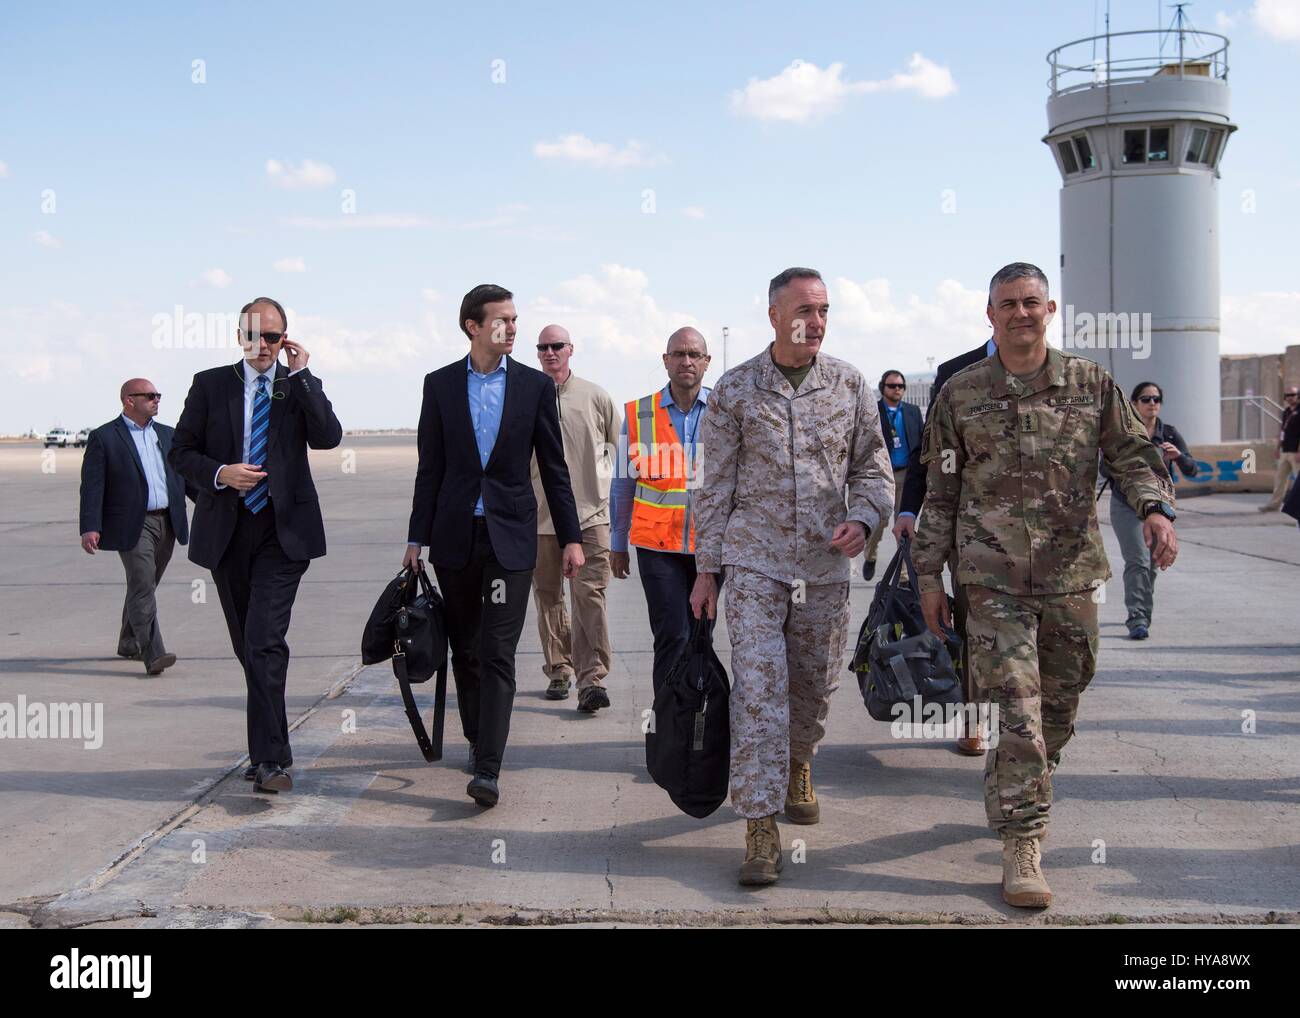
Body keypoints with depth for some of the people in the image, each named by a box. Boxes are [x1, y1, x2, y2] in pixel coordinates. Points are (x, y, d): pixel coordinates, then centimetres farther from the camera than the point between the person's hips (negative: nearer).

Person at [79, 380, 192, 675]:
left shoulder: (166, 434, 15)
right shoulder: (103, 437, -3)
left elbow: (183, 474, 20)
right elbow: (92, 485, -8)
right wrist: (90, 527, -17)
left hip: (167, 523, 6)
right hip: (132, 526, -6)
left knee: (144, 586, 15)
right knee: (143, 587, -13)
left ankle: (129, 643, 31)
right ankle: (153, 654, -18)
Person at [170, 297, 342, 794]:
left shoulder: (301, 386, 4)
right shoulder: (210, 384, 7)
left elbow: (328, 436, -12)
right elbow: (181, 451, 7)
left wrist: (301, 374, -12)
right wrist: (220, 473, -12)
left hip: (283, 530, -3)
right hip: (225, 529, 3)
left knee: (265, 642, -16)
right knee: (248, 646, 10)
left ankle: (269, 758, -14)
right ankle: (270, 751, 23)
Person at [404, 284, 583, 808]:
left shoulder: (535, 385, 3)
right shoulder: (440, 384, 5)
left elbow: (554, 467, 6)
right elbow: (430, 468, 7)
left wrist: (571, 537, 3)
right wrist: (417, 538, 4)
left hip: (510, 535, -2)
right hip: (455, 534, 2)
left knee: (497, 655, -9)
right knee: (465, 650, 11)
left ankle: (487, 770, -12)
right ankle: (477, 739, 30)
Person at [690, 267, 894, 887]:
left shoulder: (849, 384, 4)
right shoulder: (734, 390, -1)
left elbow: (874, 468, 9)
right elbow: (714, 486, 2)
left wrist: (862, 519, -11)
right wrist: (706, 569, 1)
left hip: (825, 564, 3)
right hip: (754, 560, -2)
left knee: (814, 685, 14)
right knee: (758, 686, -11)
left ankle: (797, 766, 44)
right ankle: (760, 827, -9)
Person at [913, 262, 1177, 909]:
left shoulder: (1090, 384, 5)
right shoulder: (960, 394, 3)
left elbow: (1132, 454, 8)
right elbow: (939, 492, 7)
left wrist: (1156, 508, -13)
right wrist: (929, 575, 5)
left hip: (1072, 574, 3)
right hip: (994, 578, -3)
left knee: (1060, 705, 14)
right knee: (1018, 711, -10)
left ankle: (1018, 798, 38)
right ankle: (1022, 845, -4)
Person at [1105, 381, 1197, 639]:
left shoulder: (1169, 434, 3)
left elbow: (1192, 471, -4)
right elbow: (1105, 469, -9)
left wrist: (1178, 456, -24)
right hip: (1126, 505, -3)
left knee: (1151, 565, 9)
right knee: (1138, 561, -17)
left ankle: (1141, 614, 29)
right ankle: (1137, 619, -19)